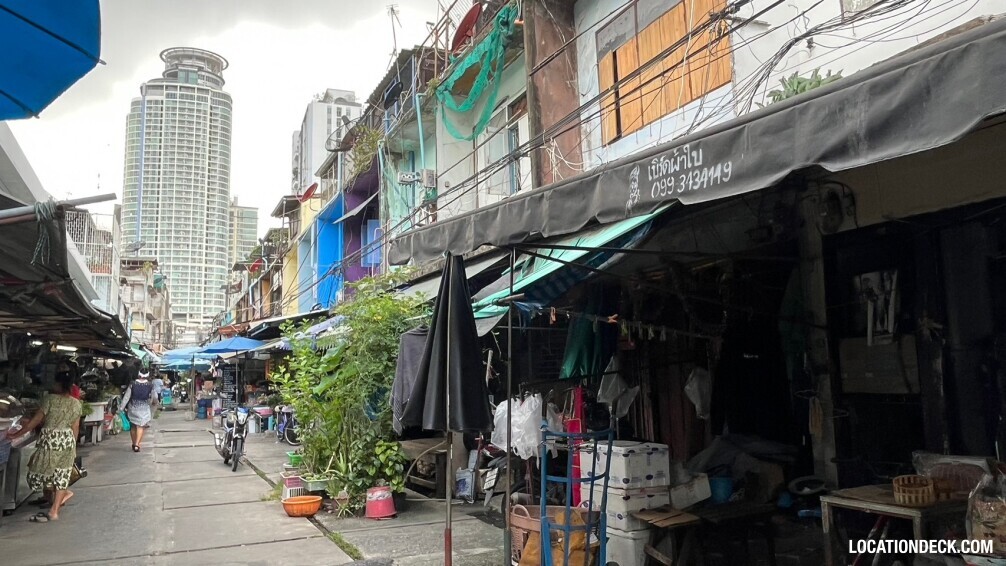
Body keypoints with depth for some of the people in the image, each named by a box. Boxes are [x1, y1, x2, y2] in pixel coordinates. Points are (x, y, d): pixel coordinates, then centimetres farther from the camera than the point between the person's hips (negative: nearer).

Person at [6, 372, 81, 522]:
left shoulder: (50, 399, -11)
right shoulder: (76, 403, 4)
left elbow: (36, 421, -9)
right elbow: (75, 427, 7)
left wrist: (16, 434, 1)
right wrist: (72, 446, 17)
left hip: (50, 440, -6)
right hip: (67, 440, 6)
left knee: (39, 471, 11)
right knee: (61, 475, 8)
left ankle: (65, 492, 11)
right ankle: (54, 511, 7)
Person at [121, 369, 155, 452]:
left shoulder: (132, 384, -5)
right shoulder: (150, 385, -5)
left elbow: (127, 396, -6)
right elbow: (151, 399, 3)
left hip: (132, 408, 1)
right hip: (144, 408, -1)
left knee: (133, 426, 15)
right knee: (141, 426, -1)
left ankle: (134, 444, 24)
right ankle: (137, 444, -13)